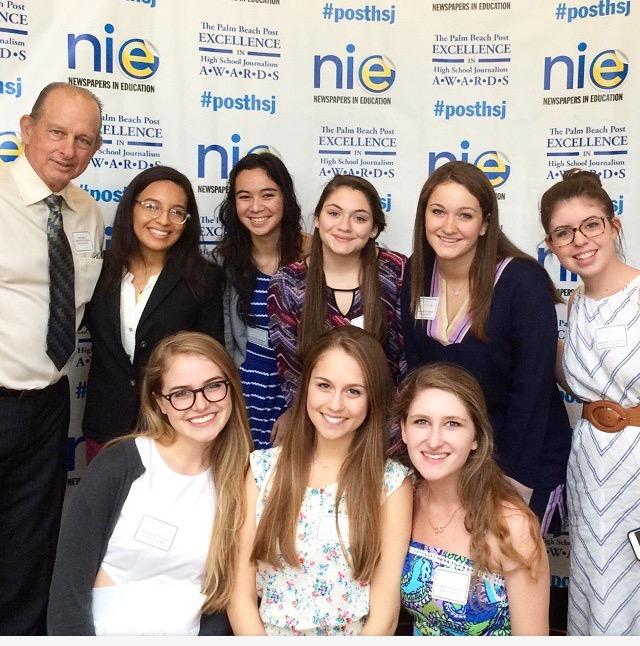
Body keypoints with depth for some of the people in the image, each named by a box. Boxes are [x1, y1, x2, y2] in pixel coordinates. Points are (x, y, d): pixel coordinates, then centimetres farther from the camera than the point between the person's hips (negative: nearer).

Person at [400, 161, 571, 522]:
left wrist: (515, 478, -19)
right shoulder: (417, 275, -6)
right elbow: (416, 370, 1)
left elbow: (531, 391, -20)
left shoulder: (524, 282, -22)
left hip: (524, 462, -4)